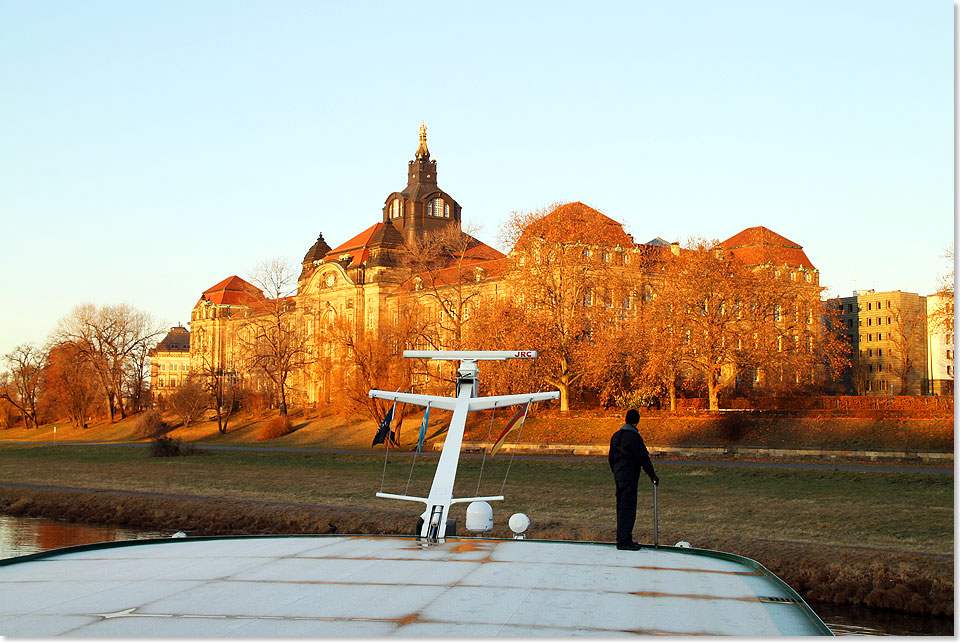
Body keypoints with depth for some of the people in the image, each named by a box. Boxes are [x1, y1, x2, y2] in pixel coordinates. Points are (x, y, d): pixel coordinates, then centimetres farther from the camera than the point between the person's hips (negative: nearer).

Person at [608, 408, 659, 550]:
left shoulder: (616, 436, 10)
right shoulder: (634, 437, -16)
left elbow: (611, 457, 18)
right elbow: (643, 458, -15)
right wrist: (652, 475, -4)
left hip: (618, 477, 9)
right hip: (630, 478, -9)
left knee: (622, 507, 13)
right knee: (628, 508, -7)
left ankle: (623, 538, 19)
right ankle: (624, 541, -8)